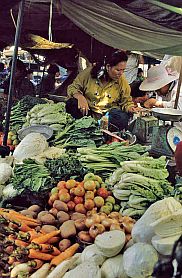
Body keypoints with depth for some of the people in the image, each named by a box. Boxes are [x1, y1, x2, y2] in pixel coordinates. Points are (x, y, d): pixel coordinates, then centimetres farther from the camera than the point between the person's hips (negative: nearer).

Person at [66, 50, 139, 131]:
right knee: (72, 104, -30)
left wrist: (130, 108, -18)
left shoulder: (122, 81, -2)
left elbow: (126, 102, 7)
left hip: (108, 112, 1)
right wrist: (80, 97, -25)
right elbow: (72, 87, -2)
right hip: (88, 110, -1)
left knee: (123, 119, -32)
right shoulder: (90, 72, -8)